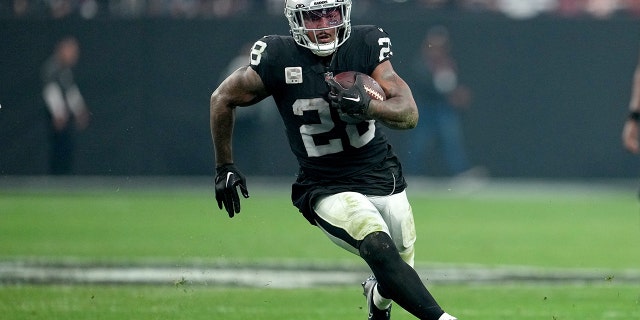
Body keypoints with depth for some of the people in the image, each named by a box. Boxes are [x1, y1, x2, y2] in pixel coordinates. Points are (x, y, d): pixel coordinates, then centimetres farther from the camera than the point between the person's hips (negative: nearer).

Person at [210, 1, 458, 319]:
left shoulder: (366, 45, -8)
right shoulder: (278, 58, -14)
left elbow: (409, 114, -13)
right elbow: (223, 99, 2)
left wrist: (366, 106, -34)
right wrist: (224, 167, 9)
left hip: (382, 174, 3)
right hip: (328, 188, -3)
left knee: (399, 275, 12)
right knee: (379, 248, -30)